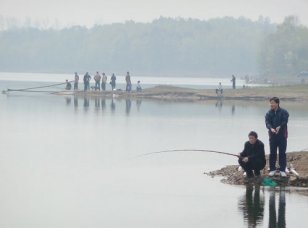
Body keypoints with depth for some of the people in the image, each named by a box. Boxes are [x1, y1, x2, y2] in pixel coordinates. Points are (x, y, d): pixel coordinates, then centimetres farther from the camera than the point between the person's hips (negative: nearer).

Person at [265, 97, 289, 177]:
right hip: (272, 136, 2)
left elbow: (285, 121, -17)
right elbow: (267, 123, -10)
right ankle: (272, 169, 15)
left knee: (282, 153, 1)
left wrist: (279, 127, -35)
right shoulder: (269, 113, 3)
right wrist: (271, 128, -31)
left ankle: (282, 170, 7)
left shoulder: (284, 112, -4)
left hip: (282, 135, -2)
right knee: (272, 153, 6)